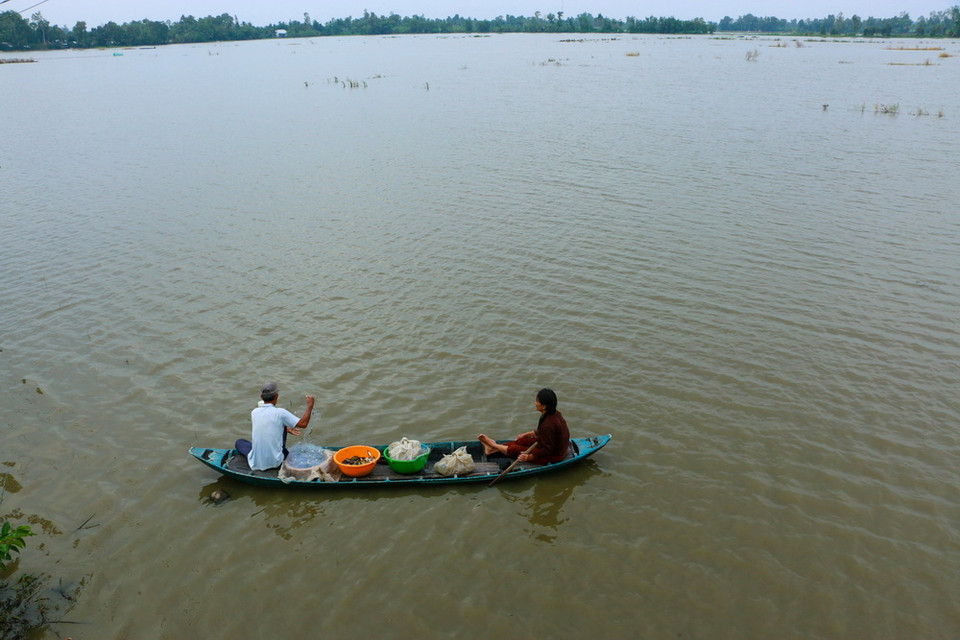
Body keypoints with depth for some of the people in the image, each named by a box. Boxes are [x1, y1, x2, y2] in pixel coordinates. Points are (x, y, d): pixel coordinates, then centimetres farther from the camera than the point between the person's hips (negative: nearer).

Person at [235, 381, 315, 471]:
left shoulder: (254, 412, 0)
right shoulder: (280, 413, -14)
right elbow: (303, 424, -7)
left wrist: (286, 429, 28)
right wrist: (310, 406, 4)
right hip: (275, 462, -3)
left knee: (239, 442, 30)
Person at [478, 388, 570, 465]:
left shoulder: (548, 424, -34)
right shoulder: (554, 413, -4)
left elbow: (548, 450, -28)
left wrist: (530, 457, -32)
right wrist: (526, 434, 23)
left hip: (552, 457, -8)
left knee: (515, 450, -1)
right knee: (522, 441, 14)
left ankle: (493, 445, 22)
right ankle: (494, 449, 25)